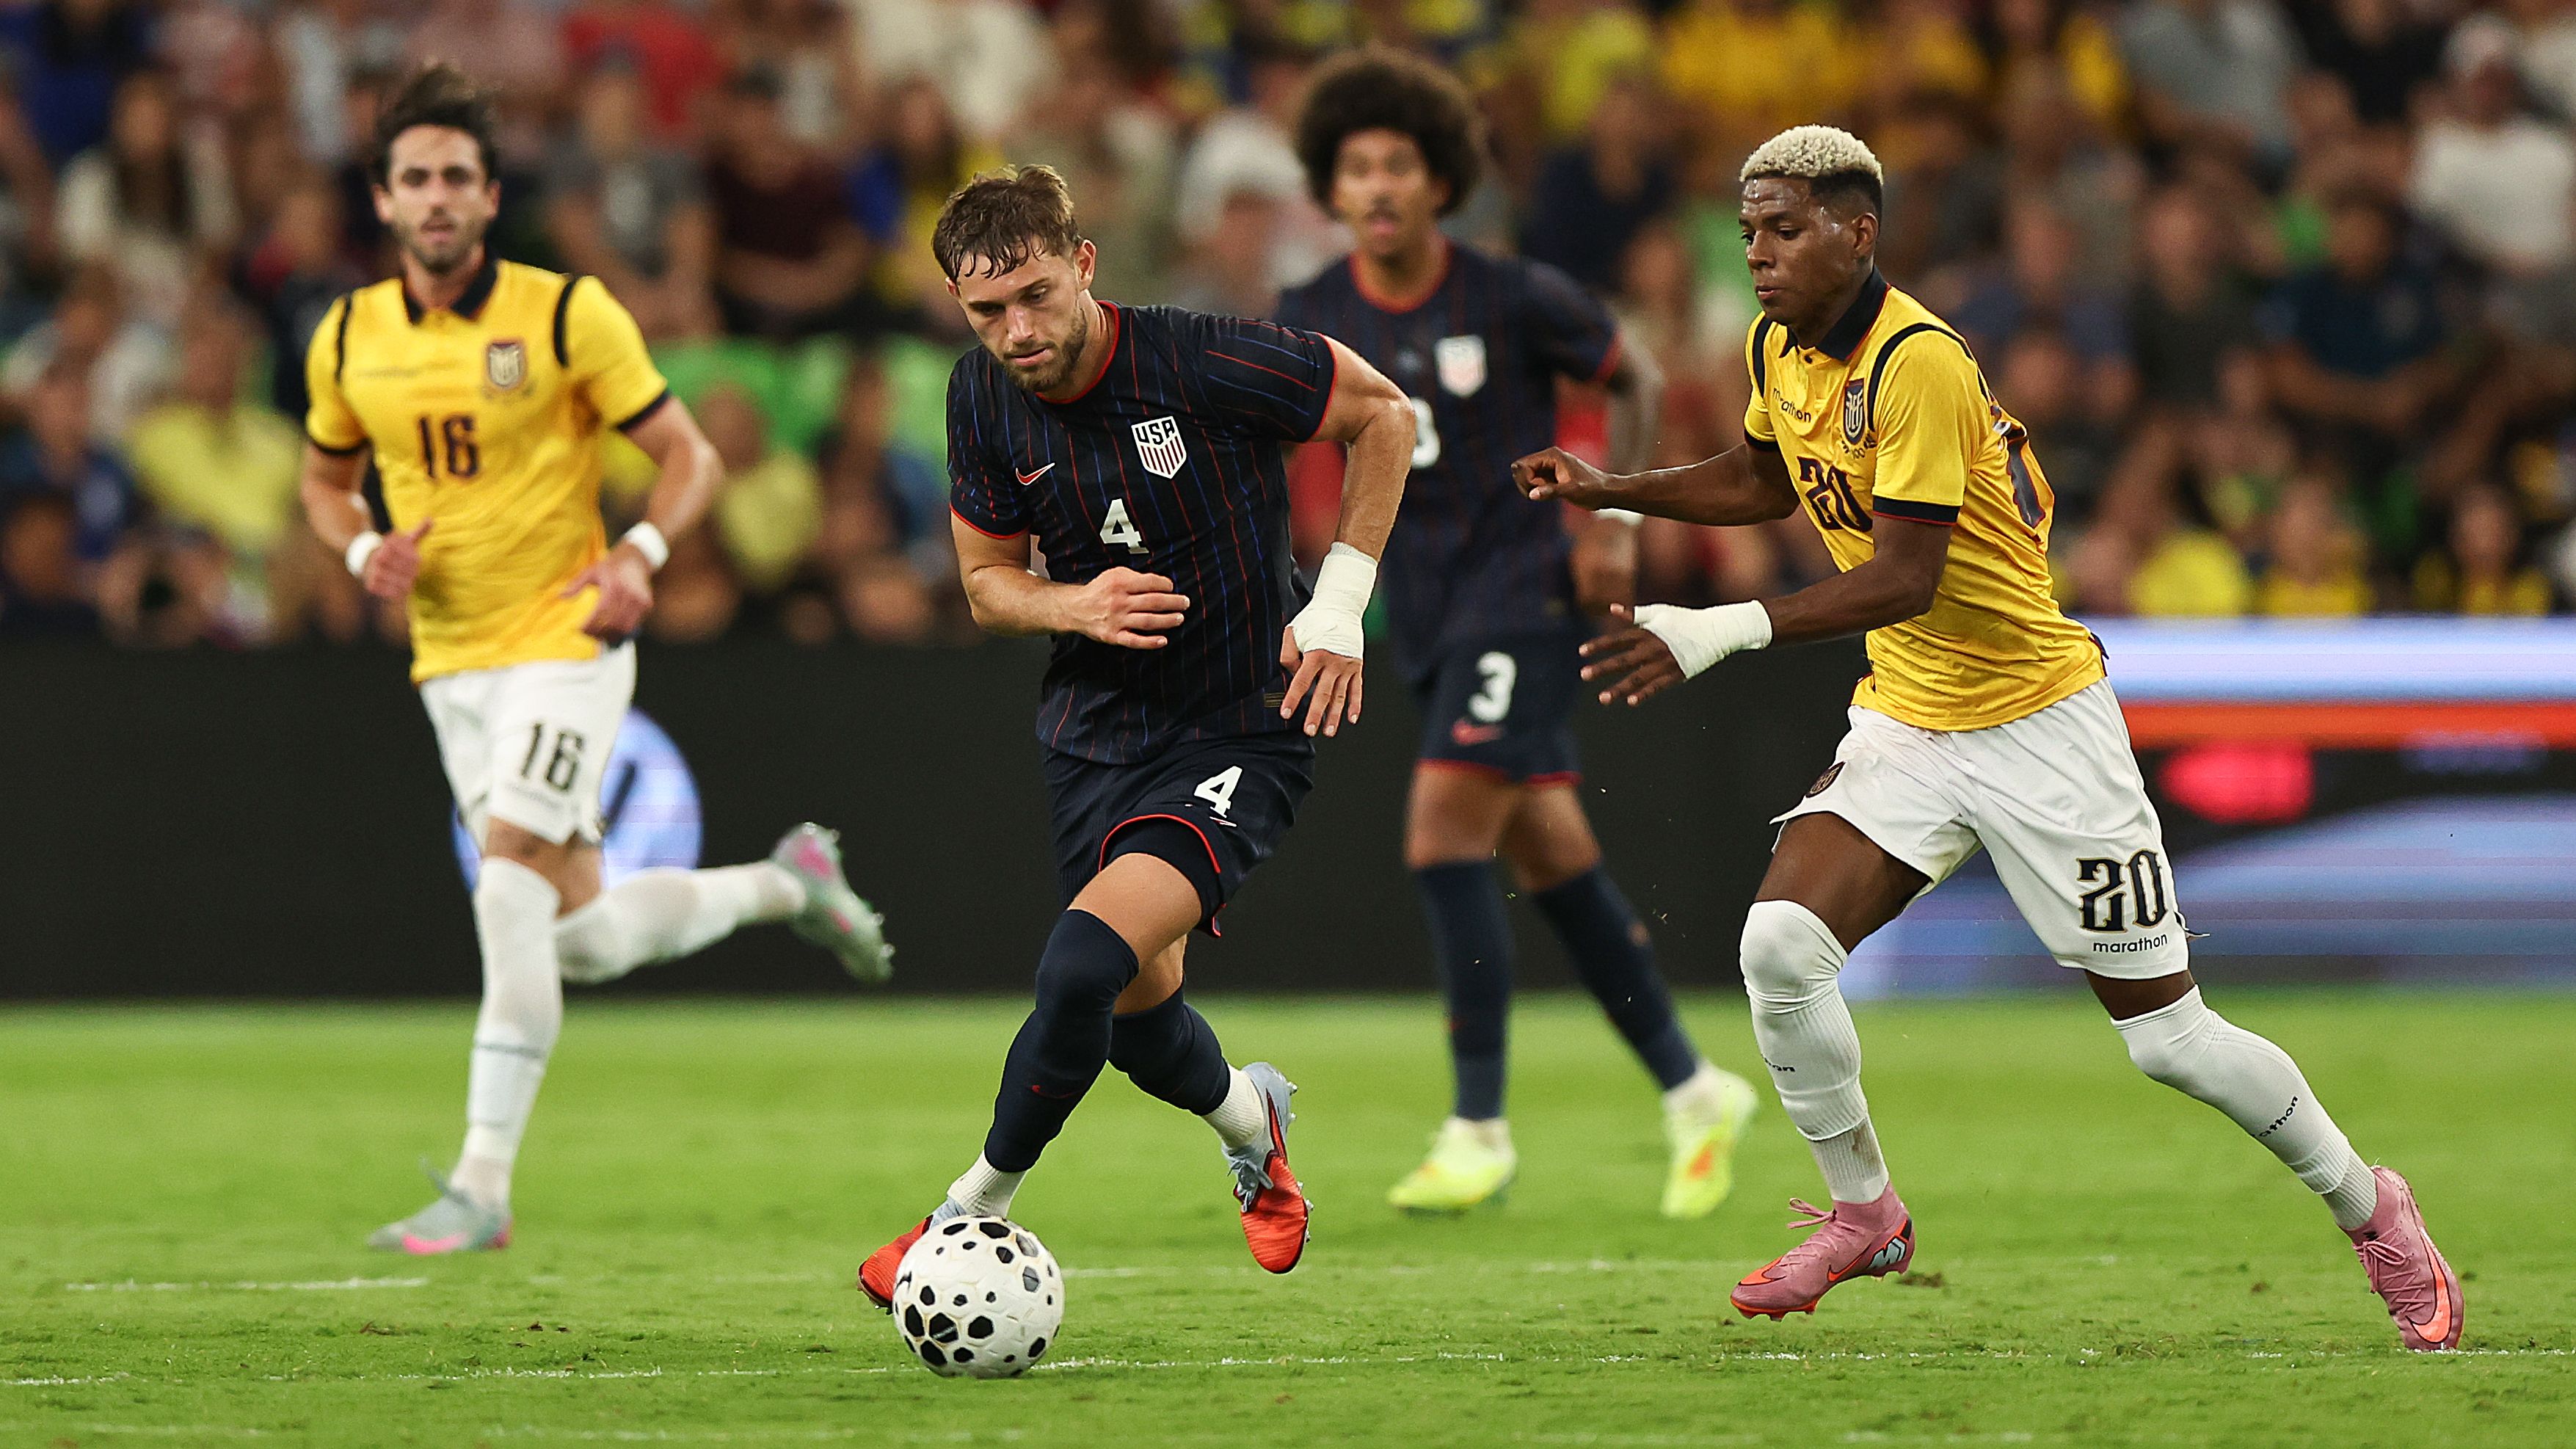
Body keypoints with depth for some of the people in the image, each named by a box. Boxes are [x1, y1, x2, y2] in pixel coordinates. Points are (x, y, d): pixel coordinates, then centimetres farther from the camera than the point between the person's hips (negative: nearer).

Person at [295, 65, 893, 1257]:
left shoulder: (566, 313, -9)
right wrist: (365, 551, -3)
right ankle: (787, 884, 35)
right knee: (585, 940, 7)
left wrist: (639, 555, -21)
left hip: (562, 639, -5)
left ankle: (483, 1186, -18)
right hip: (449, 659, 5)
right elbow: (325, 480, 20)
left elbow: (689, 458, -3)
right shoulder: (349, 340, 3)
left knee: (509, 893, -20)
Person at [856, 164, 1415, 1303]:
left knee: (1087, 961, -24)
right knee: (1137, 1013, 14)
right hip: (1095, 728, 6)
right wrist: (1075, 605, -16)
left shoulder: (1201, 362, -22)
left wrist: (1340, 601, -12)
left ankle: (974, 1212, -6)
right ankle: (1249, 1121, 49)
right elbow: (986, 580, 6)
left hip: (1241, 727, -6)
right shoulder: (984, 397, -7)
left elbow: (1383, 414, -7)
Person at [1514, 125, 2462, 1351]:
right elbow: (1761, 481, 23)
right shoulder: (1780, 350, 2)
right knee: (1781, 942, -16)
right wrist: (1608, 490, 10)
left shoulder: (1918, 363, -24)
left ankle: (2367, 1209, 20)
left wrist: (1728, 632, -34)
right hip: (1905, 717, 7)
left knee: (2168, 1037, -2)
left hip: (2035, 720, -7)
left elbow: (1903, 576, -27)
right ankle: (1863, 1213, 4)